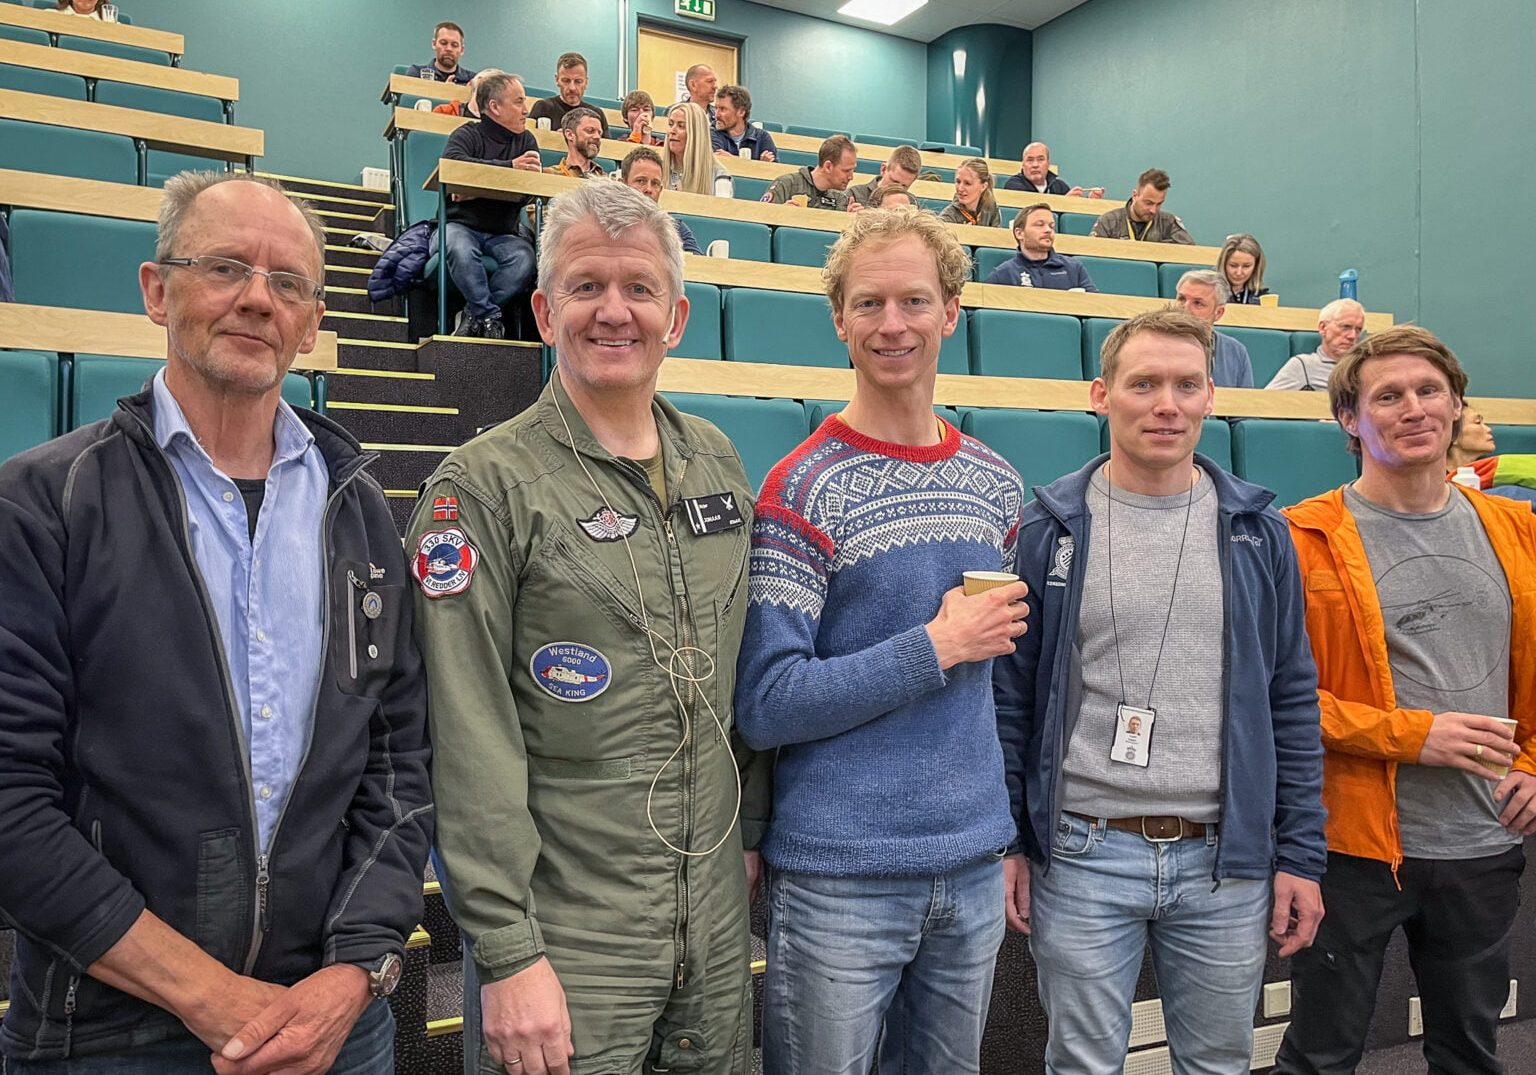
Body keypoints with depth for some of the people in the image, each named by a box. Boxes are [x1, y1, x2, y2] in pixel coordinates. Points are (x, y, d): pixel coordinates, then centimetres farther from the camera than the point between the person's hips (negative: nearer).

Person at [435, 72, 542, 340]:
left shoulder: (526, 141, 13)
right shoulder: (467, 135, 0)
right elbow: (452, 163, -26)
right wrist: (510, 167, -33)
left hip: (504, 232, 3)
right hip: (460, 224, -3)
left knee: (524, 258, -29)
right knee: (460, 250, -37)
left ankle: (473, 314, -16)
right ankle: (491, 316, -21)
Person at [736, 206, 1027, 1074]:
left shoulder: (998, 485, 6)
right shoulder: (803, 492, -12)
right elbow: (765, 707, -17)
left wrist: (1007, 836, 13)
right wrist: (936, 647, -18)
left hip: (974, 870, 5)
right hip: (840, 880, -5)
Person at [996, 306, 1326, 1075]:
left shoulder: (1257, 530, 3)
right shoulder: (1048, 527, -4)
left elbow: (1292, 700, 6)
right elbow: (1009, 696, -1)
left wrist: (1301, 854, 3)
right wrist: (1006, 842, -3)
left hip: (1227, 863, 2)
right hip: (1081, 857, -2)